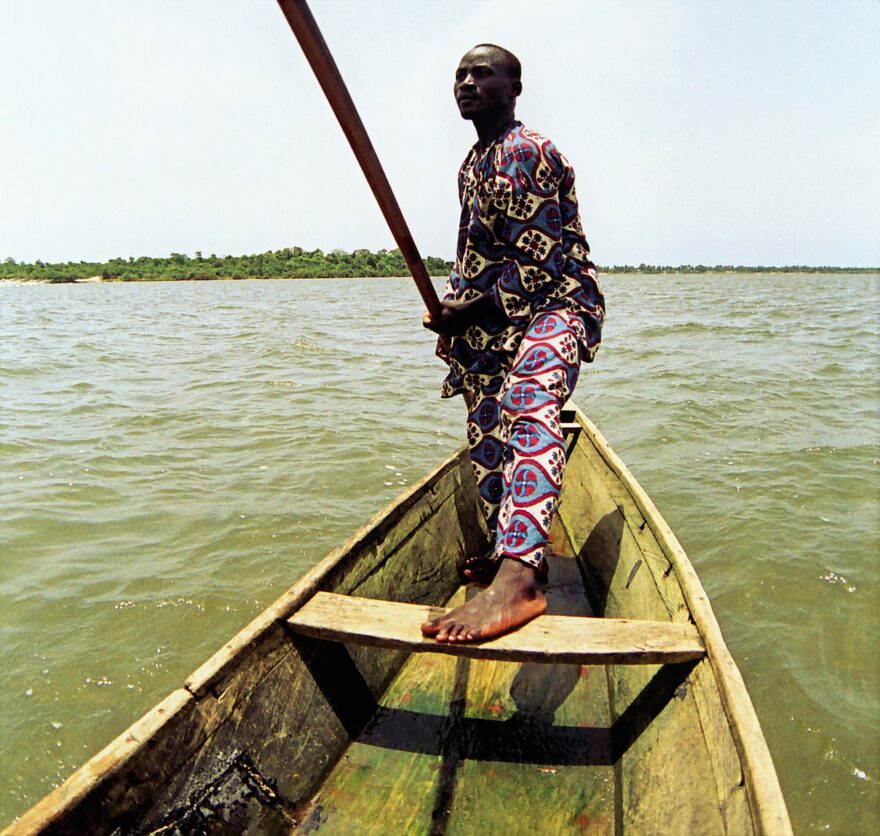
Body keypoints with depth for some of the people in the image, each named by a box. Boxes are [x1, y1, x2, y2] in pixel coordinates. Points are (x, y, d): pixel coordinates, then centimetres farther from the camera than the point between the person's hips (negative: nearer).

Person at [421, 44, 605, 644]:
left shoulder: (527, 153, -10)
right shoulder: (472, 165, 19)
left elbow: (538, 264, -19)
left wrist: (467, 310, -13)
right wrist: (453, 308, 10)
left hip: (556, 306, -10)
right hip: (496, 324, 10)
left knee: (527, 400, -38)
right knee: (488, 439, 11)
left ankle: (519, 578, -52)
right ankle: (514, 553, 29)